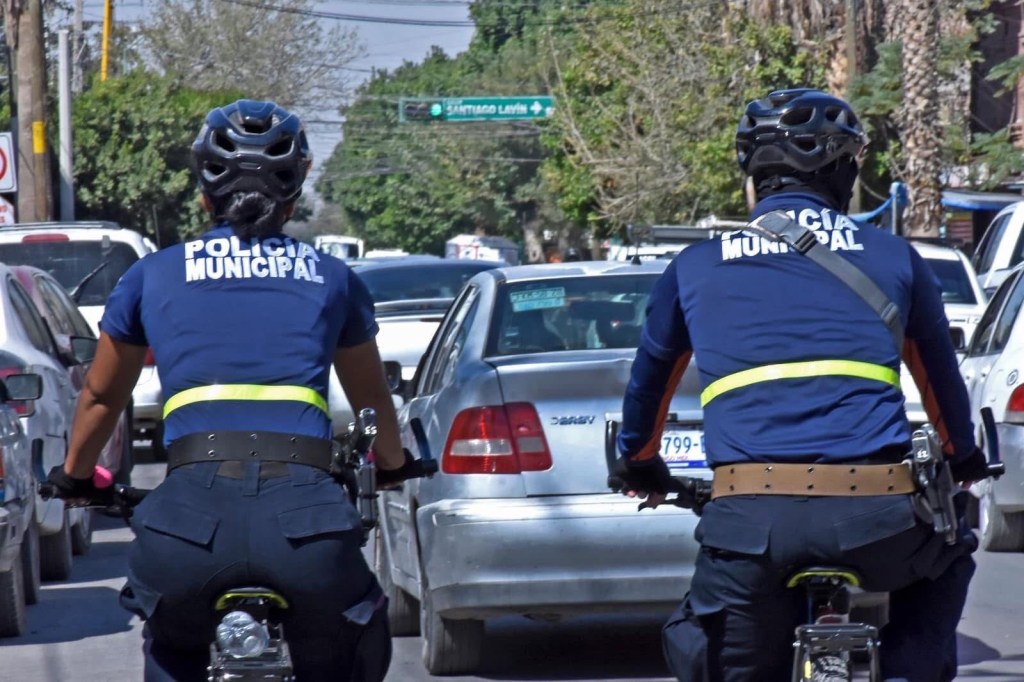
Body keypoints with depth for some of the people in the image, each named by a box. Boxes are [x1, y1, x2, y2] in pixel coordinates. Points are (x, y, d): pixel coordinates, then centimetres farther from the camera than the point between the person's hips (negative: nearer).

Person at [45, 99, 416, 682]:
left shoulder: (153, 274, 19)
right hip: (306, 517, 0)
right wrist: (392, 465, 59)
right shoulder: (332, 278, 20)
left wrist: (75, 475, 54)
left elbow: (101, 397, 34)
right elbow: (372, 400, 38)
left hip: (192, 517, 0)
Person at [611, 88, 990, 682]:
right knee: (946, 562, 33)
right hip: (874, 518, 0)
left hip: (749, 520, 0)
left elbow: (649, 381, 32)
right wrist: (965, 459, 51)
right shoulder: (892, 258, 16)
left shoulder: (695, 266, 17)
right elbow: (941, 375, 31)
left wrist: (638, 464, 52)